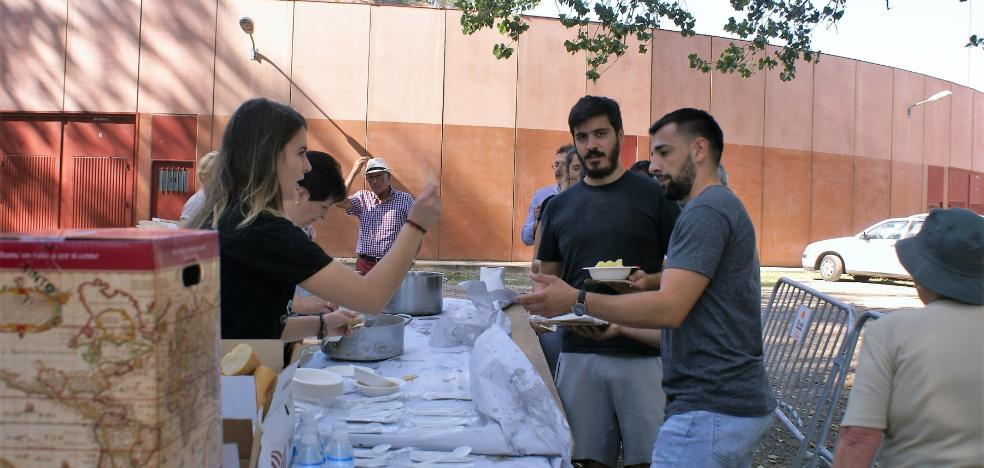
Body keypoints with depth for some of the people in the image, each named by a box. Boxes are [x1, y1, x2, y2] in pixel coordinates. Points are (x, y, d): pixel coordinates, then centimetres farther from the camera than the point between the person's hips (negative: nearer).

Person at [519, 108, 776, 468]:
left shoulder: (706, 211, -14)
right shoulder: (723, 207, 20)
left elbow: (669, 308, -23)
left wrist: (577, 300, -21)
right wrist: (618, 328, 14)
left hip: (710, 410, -11)